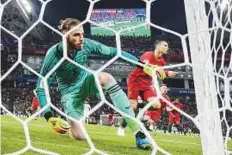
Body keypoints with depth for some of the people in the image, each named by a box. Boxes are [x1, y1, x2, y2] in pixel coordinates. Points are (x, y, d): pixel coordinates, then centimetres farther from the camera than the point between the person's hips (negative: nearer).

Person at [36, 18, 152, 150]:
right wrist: (49, 117, -35)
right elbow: (41, 87, -24)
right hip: (71, 92, -2)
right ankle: (68, 126, 26)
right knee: (79, 136, -18)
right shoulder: (54, 54, -27)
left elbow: (113, 52, -17)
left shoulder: (86, 44, -22)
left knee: (106, 77, -35)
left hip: (86, 81, 2)